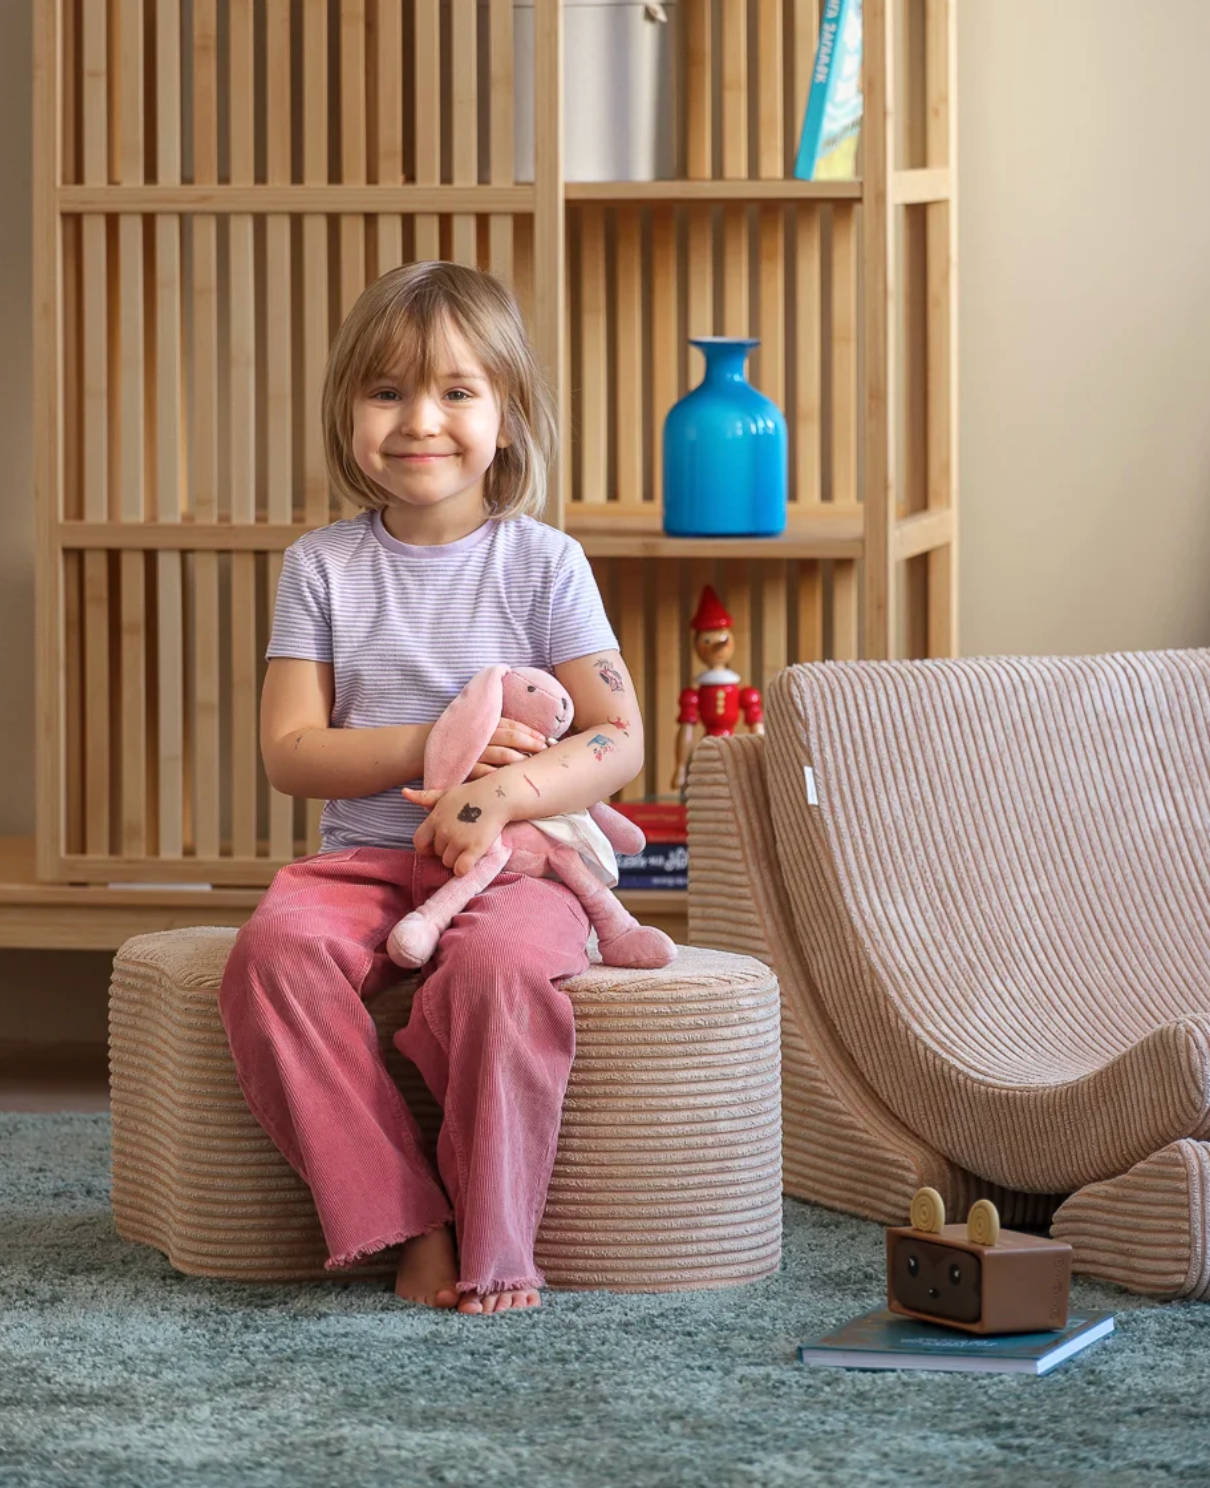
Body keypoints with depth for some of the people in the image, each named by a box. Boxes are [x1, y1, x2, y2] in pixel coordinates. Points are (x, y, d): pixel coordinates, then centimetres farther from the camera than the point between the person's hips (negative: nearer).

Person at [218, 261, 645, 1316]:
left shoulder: (542, 563, 2)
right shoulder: (323, 566, 8)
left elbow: (620, 741, -4)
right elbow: (290, 753, 2)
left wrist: (504, 791, -22)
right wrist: (432, 747, -12)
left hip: (510, 860, -2)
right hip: (362, 859, 2)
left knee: (504, 959, -37)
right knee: (278, 948, -31)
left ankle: (492, 1240, -21)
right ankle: (403, 1224, -24)